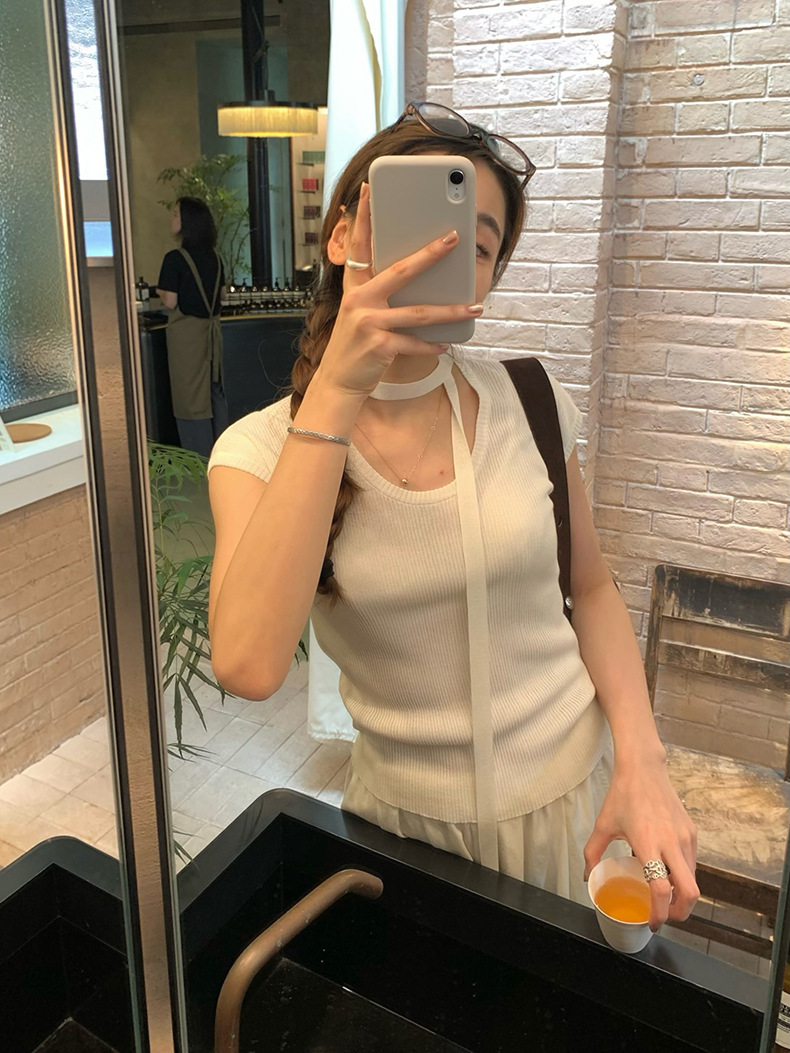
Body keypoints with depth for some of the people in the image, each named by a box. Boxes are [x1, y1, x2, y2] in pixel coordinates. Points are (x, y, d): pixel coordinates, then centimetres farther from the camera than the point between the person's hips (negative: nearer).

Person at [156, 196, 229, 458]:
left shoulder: (175, 258, -16)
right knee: (215, 392, 15)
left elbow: (170, 301, -16)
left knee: (191, 397, 1)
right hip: (212, 328, 7)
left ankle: (199, 459, 5)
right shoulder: (213, 256, 5)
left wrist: (160, 292, 4)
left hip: (187, 331, -7)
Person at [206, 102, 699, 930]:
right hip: (407, 819, -1)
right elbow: (249, 667, -33)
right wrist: (337, 391, -34)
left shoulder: (527, 401, -10)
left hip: (577, 799, 2)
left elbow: (591, 588, 3)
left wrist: (641, 762, -12)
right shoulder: (261, 449, -15)